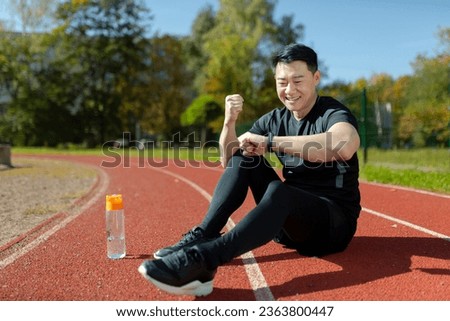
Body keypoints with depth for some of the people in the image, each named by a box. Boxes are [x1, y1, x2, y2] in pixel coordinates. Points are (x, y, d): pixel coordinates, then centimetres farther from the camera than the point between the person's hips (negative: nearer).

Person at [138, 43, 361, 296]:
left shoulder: (333, 112, -11)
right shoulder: (274, 120, 5)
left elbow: (346, 146, -37)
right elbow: (229, 161, 6)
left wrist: (270, 141, -34)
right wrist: (230, 123, -12)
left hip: (335, 224, -5)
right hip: (290, 224, 5)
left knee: (280, 191, -36)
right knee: (244, 157, -9)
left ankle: (202, 259, -44)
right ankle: (202, 236, -18)